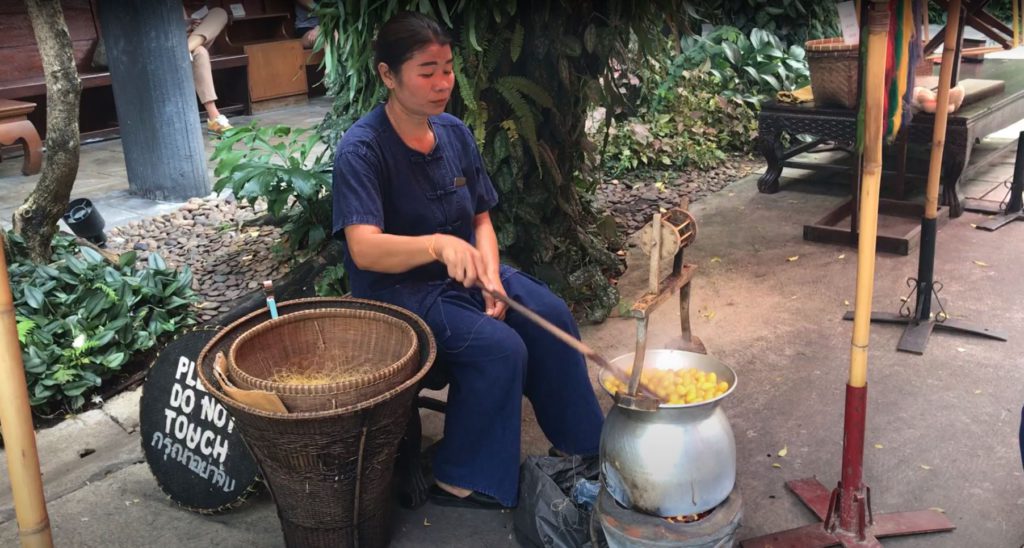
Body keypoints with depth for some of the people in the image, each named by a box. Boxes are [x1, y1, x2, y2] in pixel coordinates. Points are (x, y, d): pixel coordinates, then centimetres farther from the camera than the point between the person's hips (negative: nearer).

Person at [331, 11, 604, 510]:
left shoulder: (454, 132, 2)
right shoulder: (361, 150, -19)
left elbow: (480, 219, 8)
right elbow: (364, 249, -31)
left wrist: (492, 278, -11)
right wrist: (439, 244, -49)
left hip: (462, 273, 7)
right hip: (396, 288, -6)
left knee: (550, 316, -13)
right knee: (499, 347, -26)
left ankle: (578, 444, 6)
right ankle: (460, 483, -9)